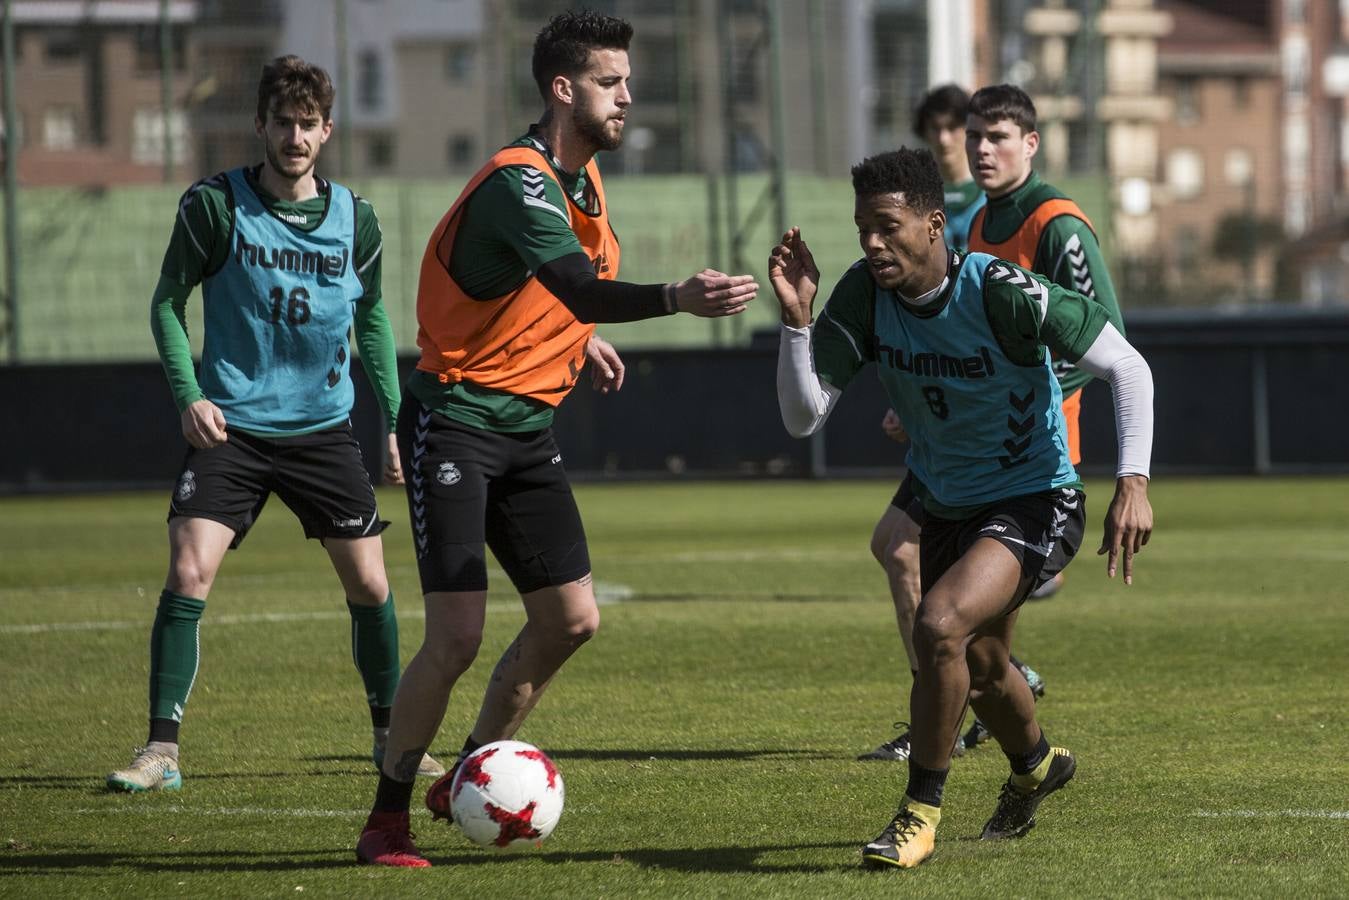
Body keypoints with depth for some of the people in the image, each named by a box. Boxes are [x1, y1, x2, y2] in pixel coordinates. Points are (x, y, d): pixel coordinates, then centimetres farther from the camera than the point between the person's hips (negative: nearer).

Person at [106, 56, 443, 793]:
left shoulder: (354, 218, 2)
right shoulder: (214, 205, -8)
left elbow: (372, 319, 15)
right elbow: (168, 301, 0)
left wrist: (394, 420, 12)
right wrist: (187, 393, -13)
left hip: (324, 428, 3)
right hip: (231, 427, -3)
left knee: (369, 584, 4)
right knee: (188, 572, -17)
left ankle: (390, 738, 24)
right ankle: (162, 749, -10)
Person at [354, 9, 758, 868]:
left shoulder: (583, 176, 9)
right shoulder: (518, 182, -22)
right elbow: (580, 287, -39)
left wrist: (579, 340, 14)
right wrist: (679, 297, -53)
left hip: (529, 426, 9)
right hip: (457, 419, -9)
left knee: (570, 620, 6)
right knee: (457, 635, -14)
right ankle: (388, 815, 1)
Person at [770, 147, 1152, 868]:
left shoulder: (1000, 293, -27)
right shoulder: (863, 296, -14)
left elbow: (1126, 367, -19)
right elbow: (802, 418, -15)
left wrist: (1133, 483, -28)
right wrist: (797, 319, -29)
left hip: (1034, 504, -7)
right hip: (947, 506, 7)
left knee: (940, 626, -28)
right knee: (978, 665, 24)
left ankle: (921, 811, -11)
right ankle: (1035, 765, 57)